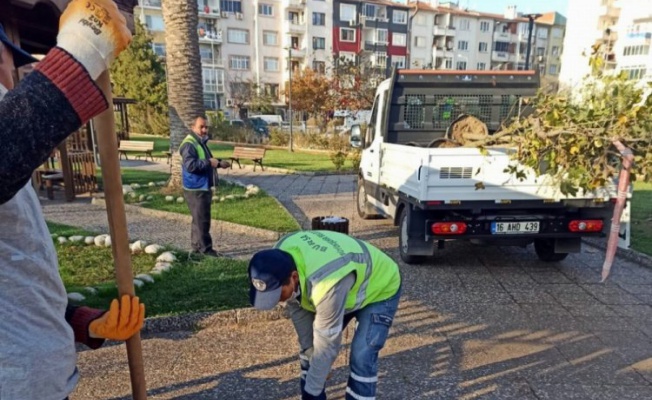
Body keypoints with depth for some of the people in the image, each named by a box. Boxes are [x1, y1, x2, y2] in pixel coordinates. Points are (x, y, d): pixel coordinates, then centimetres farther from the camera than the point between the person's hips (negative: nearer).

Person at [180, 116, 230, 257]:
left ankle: (197, 246, 26)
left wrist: (219, 163, 14)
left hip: (202, 187, 11)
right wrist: (209, 162, -26)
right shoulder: (189, 144, -17)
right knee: (202, 219, -6)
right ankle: (206, 248, 2)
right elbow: (190, 165, -28)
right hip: (196, 189, -11)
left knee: (199, 219, 16)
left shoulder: (201, 142, 17)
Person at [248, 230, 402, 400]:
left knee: (361, 359, -15)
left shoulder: (327, 284, -45)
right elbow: (297, 306, -8)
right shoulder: (281, 257, -24)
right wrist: (308, 348, -5)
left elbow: (327, 344, -31)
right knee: (311, 347, 5)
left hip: (381, 290, -7)